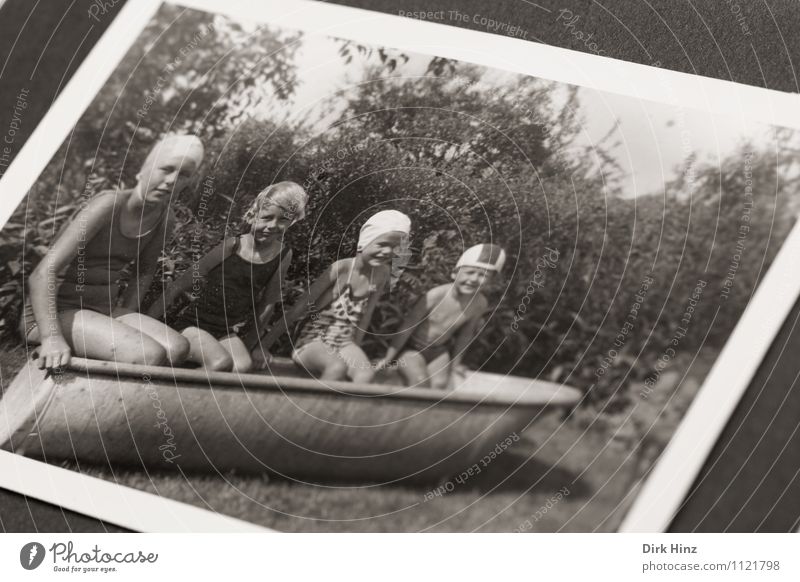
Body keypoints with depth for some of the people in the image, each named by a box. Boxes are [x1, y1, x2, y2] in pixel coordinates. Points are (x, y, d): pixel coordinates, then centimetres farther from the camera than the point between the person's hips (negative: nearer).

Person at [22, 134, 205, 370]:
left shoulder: (165, 220, 0)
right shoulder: (109, 206, -21)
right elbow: (43, 273, -28)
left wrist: (128, 310, 4)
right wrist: (52, 338, -38)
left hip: (104, 311, 7)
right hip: (56, 312, -7)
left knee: (178, 348, -20)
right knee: (149, 356, -29)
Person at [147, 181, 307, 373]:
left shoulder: (283, 255, -2)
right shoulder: (232, 246, -11)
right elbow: (180, 286, -7)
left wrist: (250, 343, 16)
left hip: (228, 332, 3)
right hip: (193, 323, -3)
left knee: (244, 365, -28)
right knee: (221, 362, -31)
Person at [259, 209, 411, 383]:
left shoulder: (381, 274, -2)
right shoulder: (341, 269, -16)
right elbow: (296, 310, -14)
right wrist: (263, 347, -15)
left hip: (344, 342, 5)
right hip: (312, 341, -4)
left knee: (367, 375, -28)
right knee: (338, 368, -37)